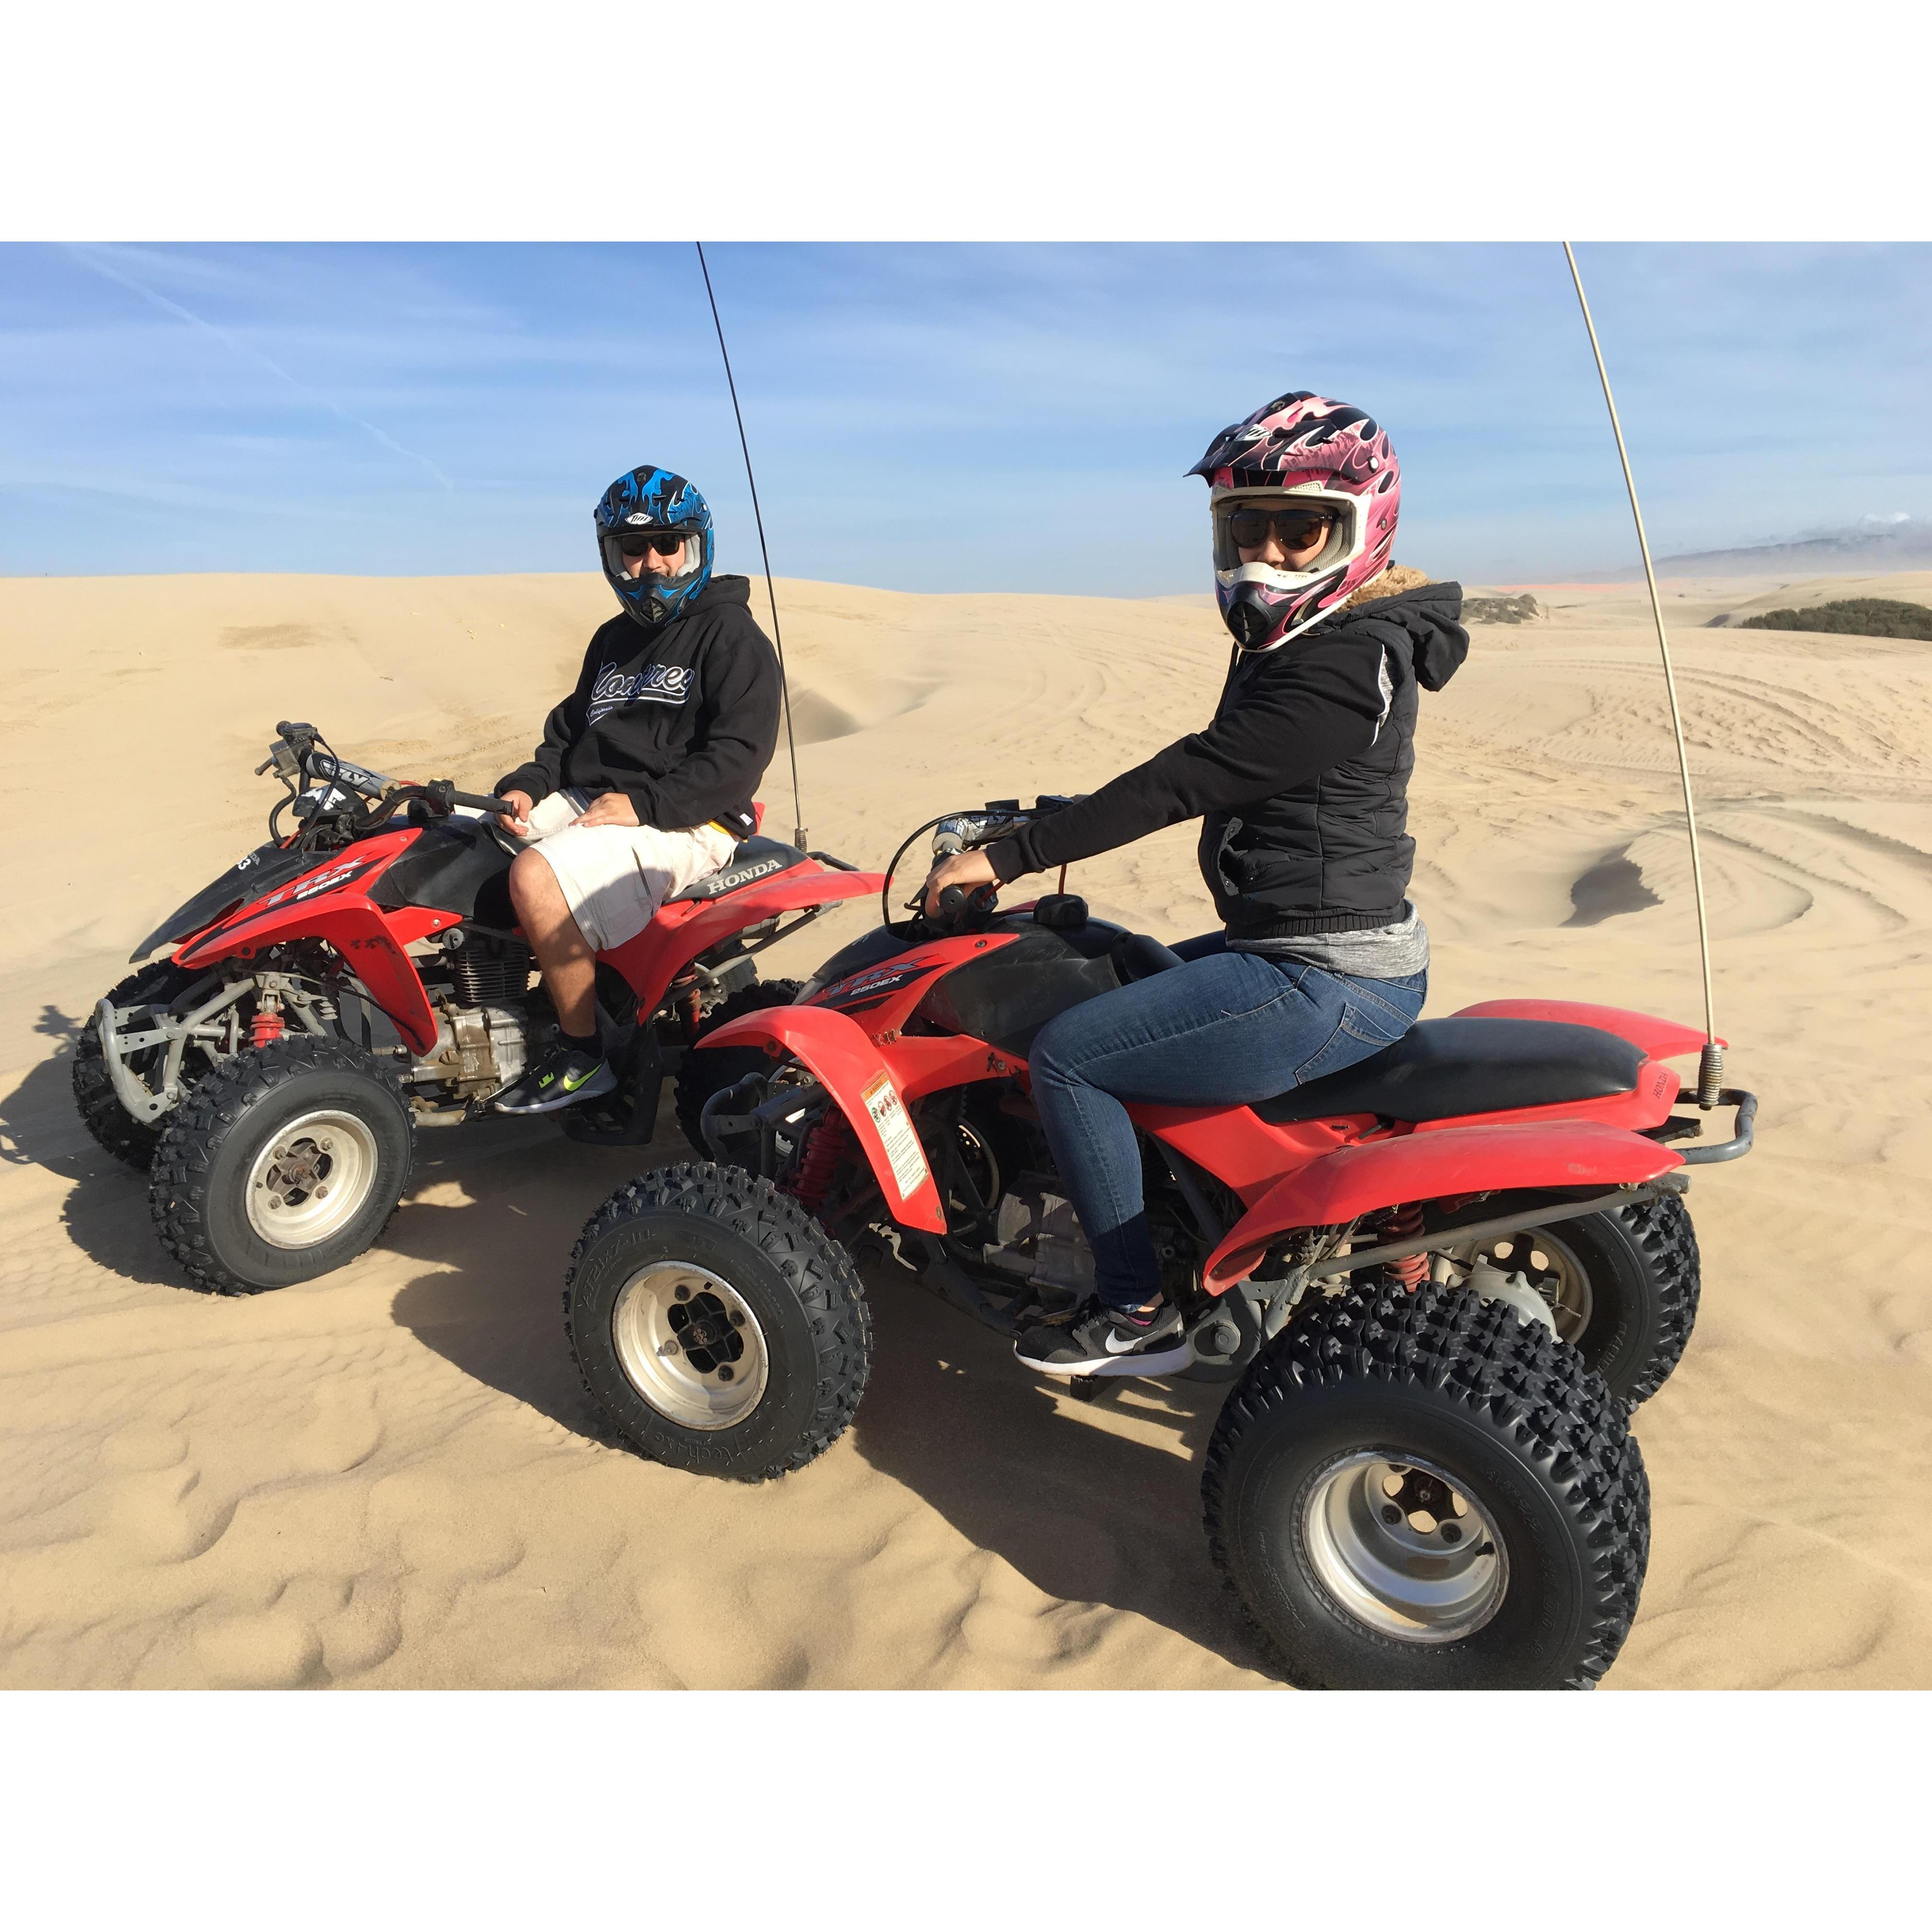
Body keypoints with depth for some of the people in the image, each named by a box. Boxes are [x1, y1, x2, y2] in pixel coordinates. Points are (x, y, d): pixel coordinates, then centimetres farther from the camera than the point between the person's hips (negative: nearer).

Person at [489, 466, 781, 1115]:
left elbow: (740, 753, -14)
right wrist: (526, 786, 3)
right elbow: (570, 727, 24)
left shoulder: (733, 636, -3)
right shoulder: (614, 640, 23)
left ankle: (583, 1056, -17)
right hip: (584, 799, 9)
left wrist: (644, 803, -22)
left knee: (535, 876, -31)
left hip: (686, 824, -9)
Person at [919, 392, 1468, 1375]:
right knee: (1106, 983, 25)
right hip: (1324, 955, 11)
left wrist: (1007, 856, -21)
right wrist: (1067, 820, 14)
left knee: (1067, 1056, -11)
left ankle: (1138, 1310, 2)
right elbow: (1205, 778, 18)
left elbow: (1189, 778, -24)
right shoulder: (1295, 643, 12)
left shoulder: (1345, 662, -20)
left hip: (1325, 985, -11)